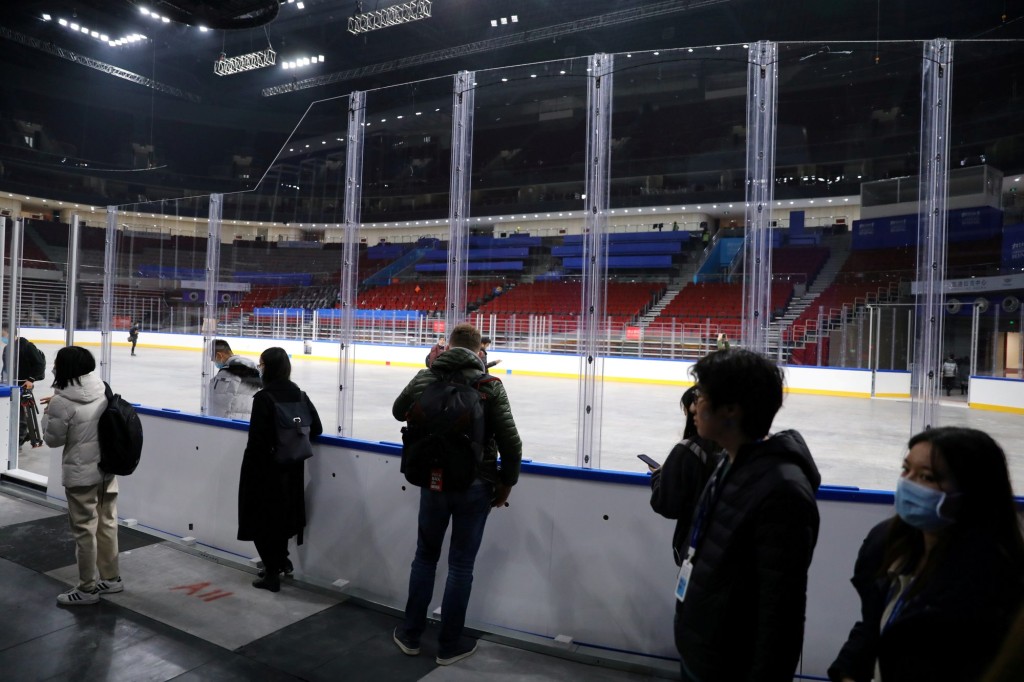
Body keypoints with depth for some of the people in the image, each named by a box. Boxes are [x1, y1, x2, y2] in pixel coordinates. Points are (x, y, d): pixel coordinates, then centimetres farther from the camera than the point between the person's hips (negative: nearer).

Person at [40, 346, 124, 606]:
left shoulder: (62, 402, -19)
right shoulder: (102, 389, -2)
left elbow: (53, 439, -8)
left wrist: (49, 412, 5)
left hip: (81, 475, -6)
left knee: (84, 530, 6)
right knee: (107, 523, 18)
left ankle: (87, 588, 19)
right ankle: (111, 578, 31)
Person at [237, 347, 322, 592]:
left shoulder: (263, 398, -18)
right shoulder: (299, 395, 1)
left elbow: (256, 439, -20)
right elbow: (316, 429, 5)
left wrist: (249, 470, -12)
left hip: (264, 470, -6)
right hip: (290, 470, 6)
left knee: (263, 519, 9)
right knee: (282, 513, 23)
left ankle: (272, 573, 17)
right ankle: (281, 560, 36)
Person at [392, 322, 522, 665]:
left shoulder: (426, 377, -5)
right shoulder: (489, 385, -13)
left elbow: (398, 411, 14)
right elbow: (510, 441, -15)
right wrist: (506, 482, 0)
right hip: (475, 486, -2)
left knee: (425, 556, 20)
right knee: (461, 565, 11)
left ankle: (410, 634, 33)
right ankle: (449, 645, 24)